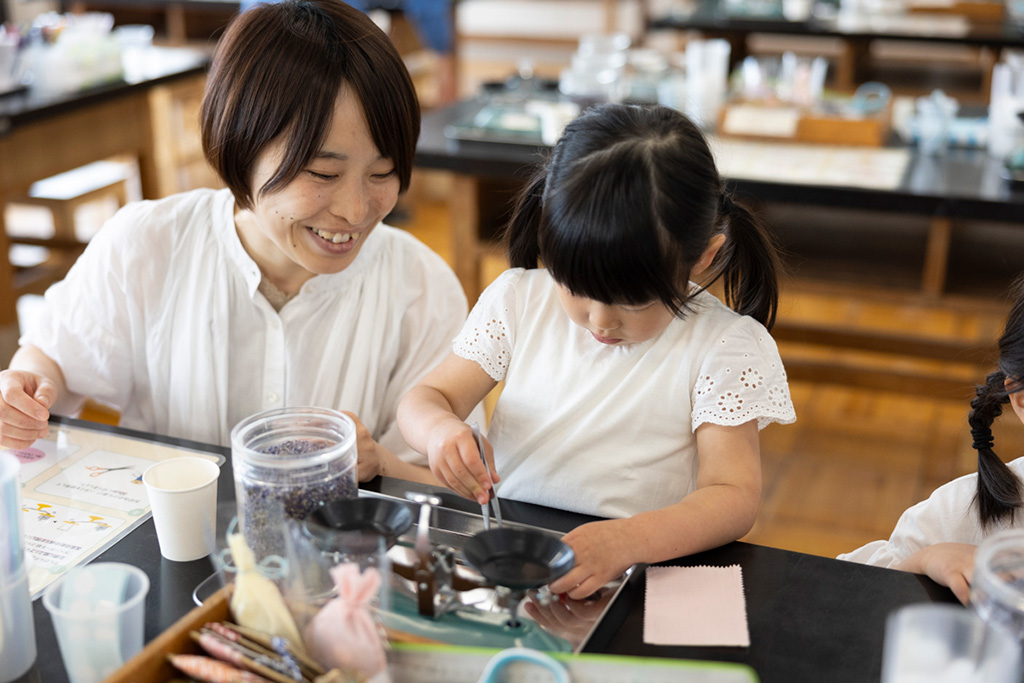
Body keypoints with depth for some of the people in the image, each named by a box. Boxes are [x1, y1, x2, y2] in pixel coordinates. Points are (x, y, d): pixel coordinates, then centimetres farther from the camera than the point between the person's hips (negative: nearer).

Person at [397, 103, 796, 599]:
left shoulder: (726, 346, -8)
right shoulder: (520, 299, 1)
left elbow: (734, 499, -15)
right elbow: (423, 398, 5)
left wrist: (625, 541, -34)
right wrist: (441, 428, -20)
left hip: (639, 574, -3)